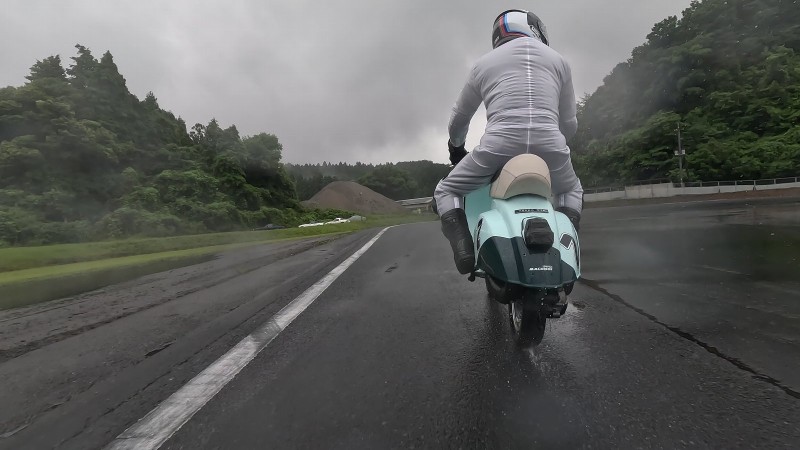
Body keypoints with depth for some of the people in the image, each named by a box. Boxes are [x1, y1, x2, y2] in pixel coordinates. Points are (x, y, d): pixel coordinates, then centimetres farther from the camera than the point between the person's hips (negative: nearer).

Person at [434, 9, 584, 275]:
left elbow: (458, 121, 28)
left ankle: (464, 245, -9)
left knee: (446, 192, 18)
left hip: (498, 147, -1)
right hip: (550, 147, 2)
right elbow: (570, 124, 24)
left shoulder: (484, 63, 21)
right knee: (572, 190, 33)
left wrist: (456, 147, 48)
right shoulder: (558, 60, 22)